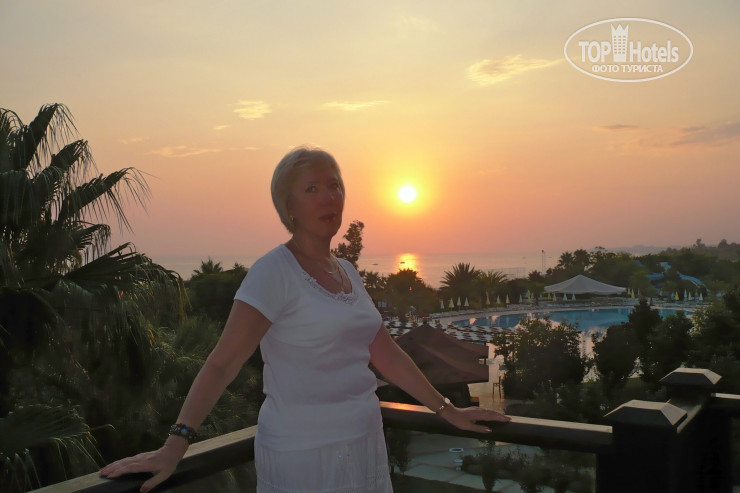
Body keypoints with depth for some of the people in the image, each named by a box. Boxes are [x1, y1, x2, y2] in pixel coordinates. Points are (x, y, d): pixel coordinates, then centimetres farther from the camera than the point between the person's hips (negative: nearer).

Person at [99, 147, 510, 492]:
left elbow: (387, 355, 13)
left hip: (363, 447, 7)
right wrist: (174, 446, -25)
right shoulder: (274, 271, -13)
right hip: (303, 456, -7)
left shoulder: (347, 273, 8)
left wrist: (448, 411, 14)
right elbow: (222, 363, -18)